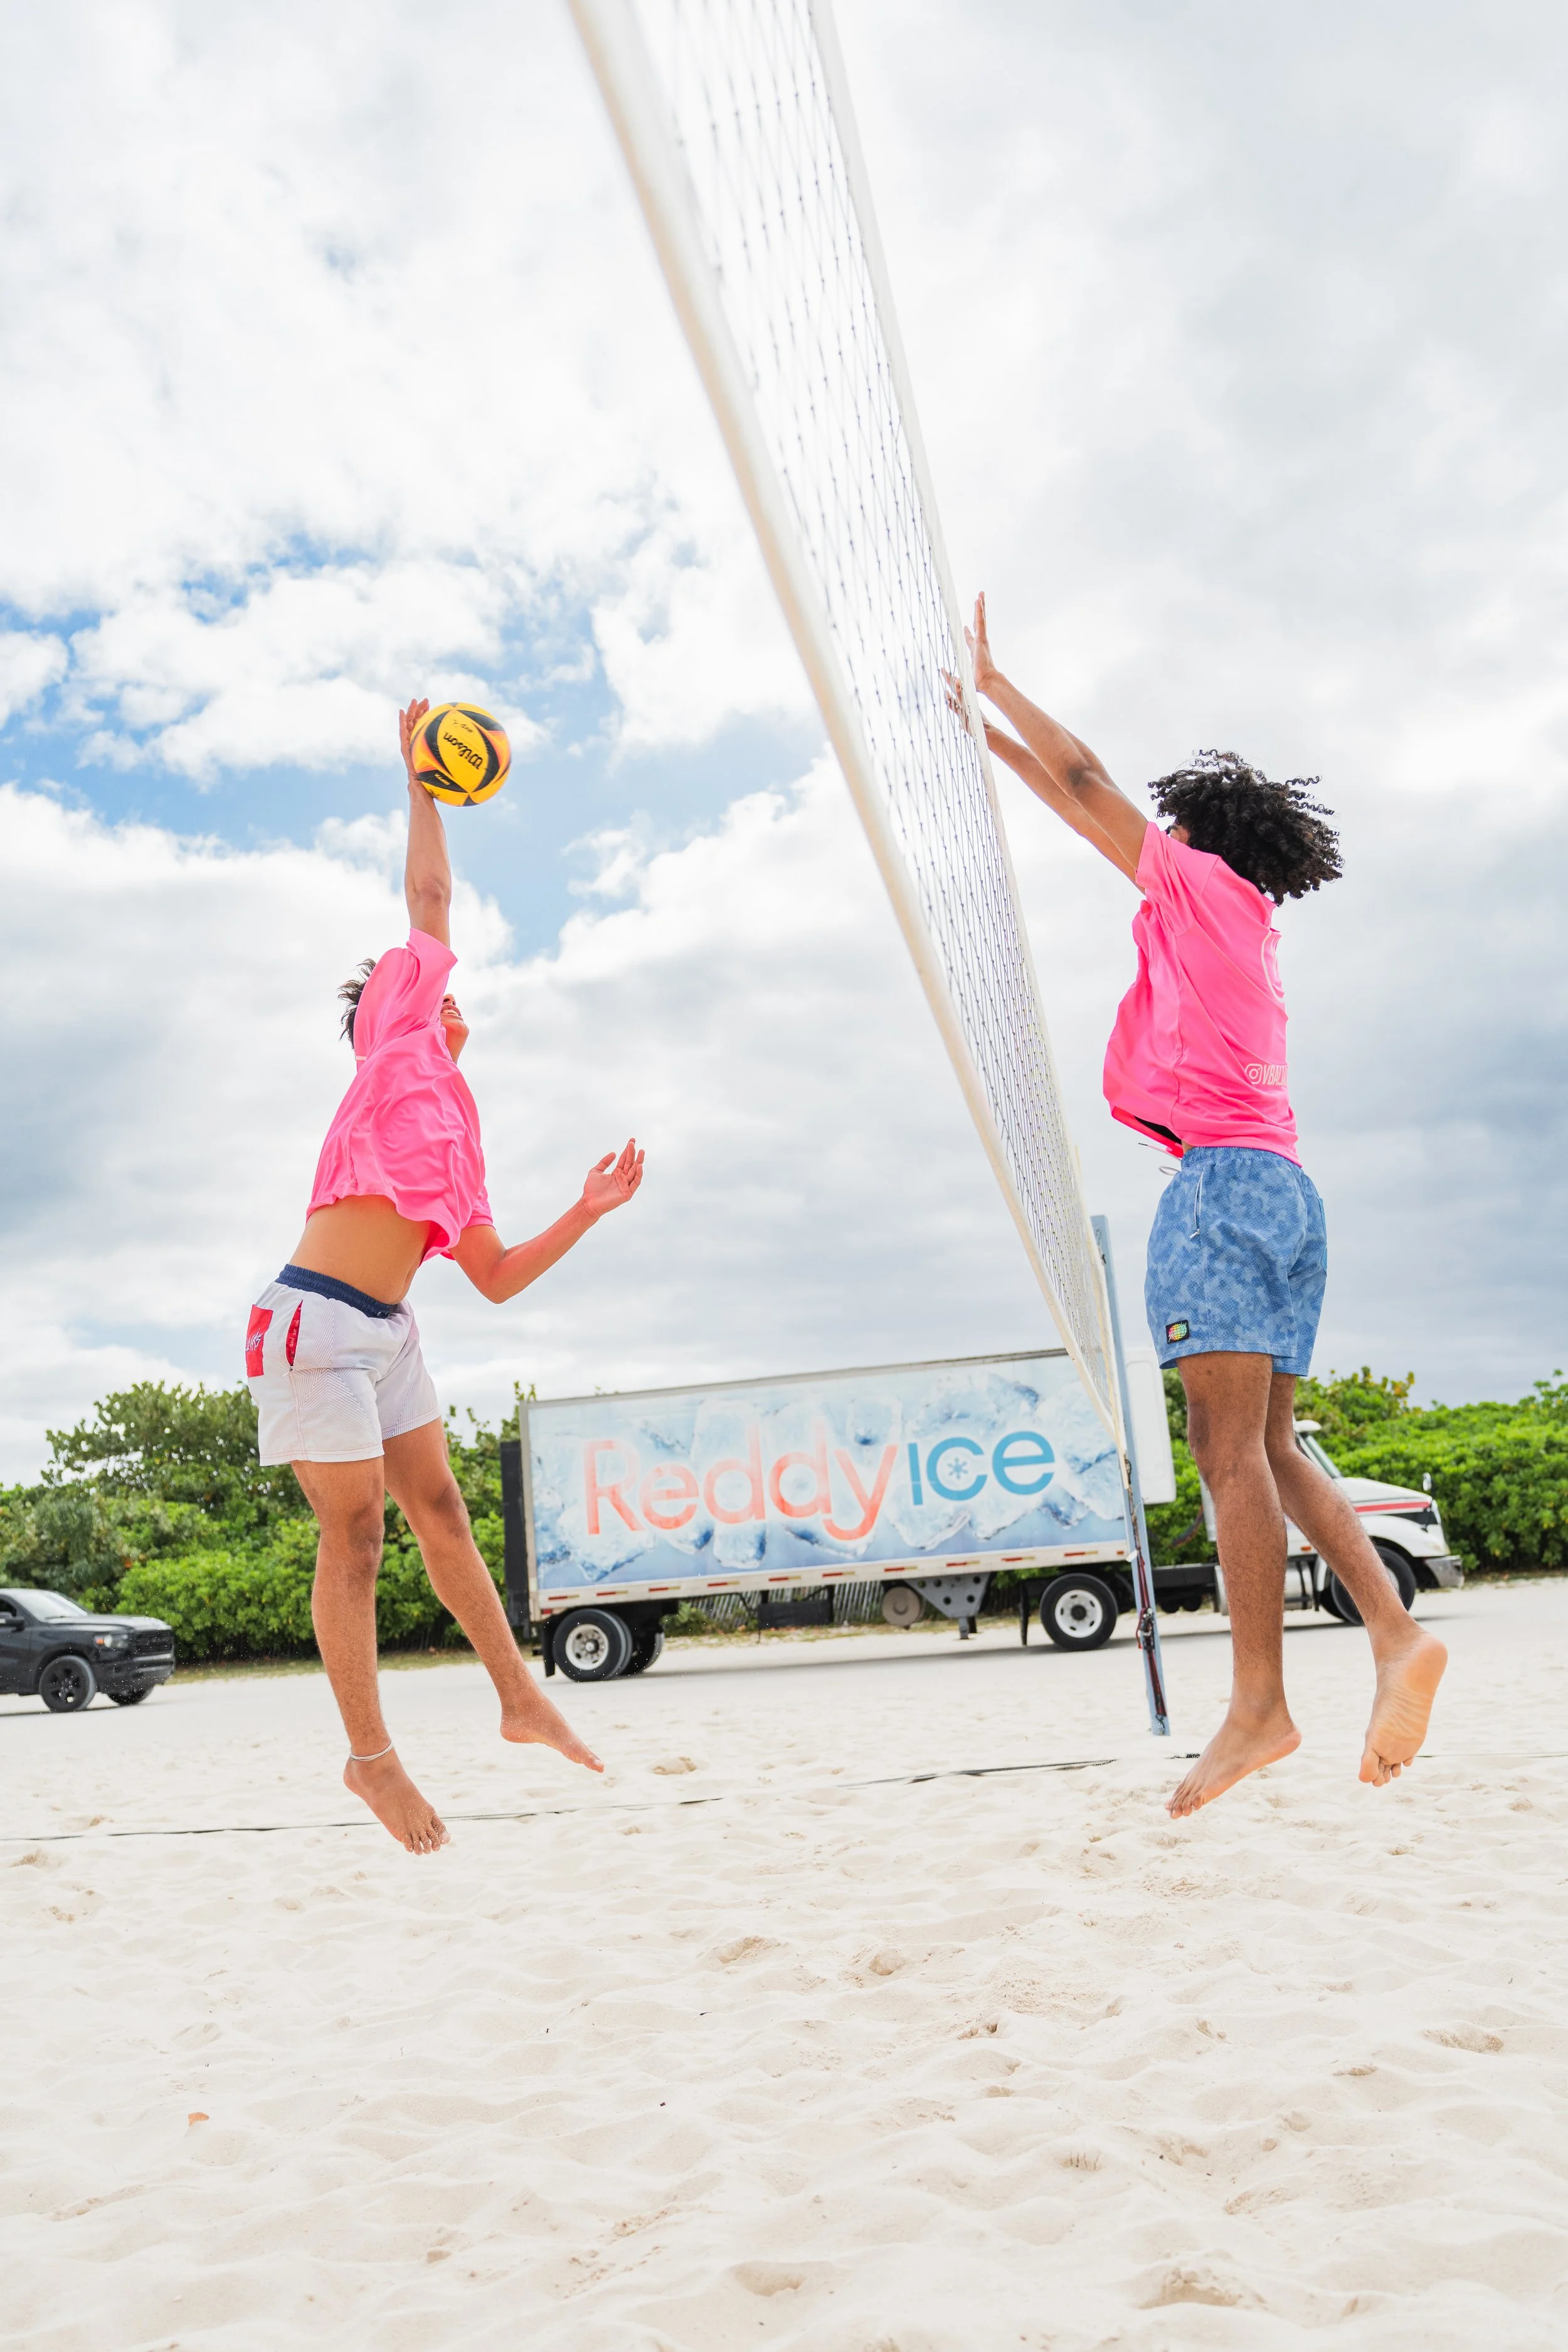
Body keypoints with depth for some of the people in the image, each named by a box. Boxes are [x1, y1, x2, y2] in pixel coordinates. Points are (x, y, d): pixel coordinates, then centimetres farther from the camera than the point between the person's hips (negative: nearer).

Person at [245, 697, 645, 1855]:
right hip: (317, 1323, -7)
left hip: (387, 1333, 7)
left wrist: (587, 1212, 13)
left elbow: (497, 1279, 19)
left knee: (442, 1515, 11)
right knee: (355, 1539, -2)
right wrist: (421, 778, 15)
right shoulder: (395, 1047, 5)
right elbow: (429, 895, 5)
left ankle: (521, 1700, 21)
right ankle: (372, 1755, 9)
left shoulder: (459, 1142, 21)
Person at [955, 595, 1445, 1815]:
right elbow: (1089, 809, 33)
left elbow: (1090, 784, 11)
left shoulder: (1204, 882, 6)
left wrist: (996, 681, 23)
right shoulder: (1238, 922, 27)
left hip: (1227, 1172, -9)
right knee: (1268, 1448, 7)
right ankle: (1397, 1631, -3)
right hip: (1275, 1183, 9)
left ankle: (1259, 1703, -15)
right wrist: (992, 731, 39)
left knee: (1230, 1448, -14)